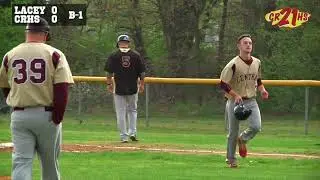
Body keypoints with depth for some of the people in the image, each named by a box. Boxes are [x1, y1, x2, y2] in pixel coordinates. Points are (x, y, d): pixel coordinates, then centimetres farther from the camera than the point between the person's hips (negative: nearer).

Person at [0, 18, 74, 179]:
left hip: (19, 116, 1)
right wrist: (57, 118, -10)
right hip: (47, 115, -1)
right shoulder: (54, 54, -3)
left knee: (21, 161, -4)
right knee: (50, 161, 13)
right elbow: (62, 89, -12)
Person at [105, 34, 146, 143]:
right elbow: (142, 72, 1)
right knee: (132, 110, 19)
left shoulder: (114, 56, -5)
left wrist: (109, 84, 10)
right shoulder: (136, 55, -1)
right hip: (133, 88, 2)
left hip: (119, 88, -2)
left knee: (121, 113, 4)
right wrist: (142, 84, 14)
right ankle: (132, 133, 10)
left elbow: (109, 73, -3)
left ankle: (124, 136, 3)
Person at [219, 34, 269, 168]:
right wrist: (235, 95, -23)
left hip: (251, 101, 4)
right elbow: (223, 84, -13)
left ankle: (243, 140, 16)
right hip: (235, 102, -4)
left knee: (256, 127, -16)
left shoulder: (257, 63, 6)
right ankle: (231, 159, 21)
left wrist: (262, 90, 1)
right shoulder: (233, 64, -13)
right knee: (233, 132, 3)